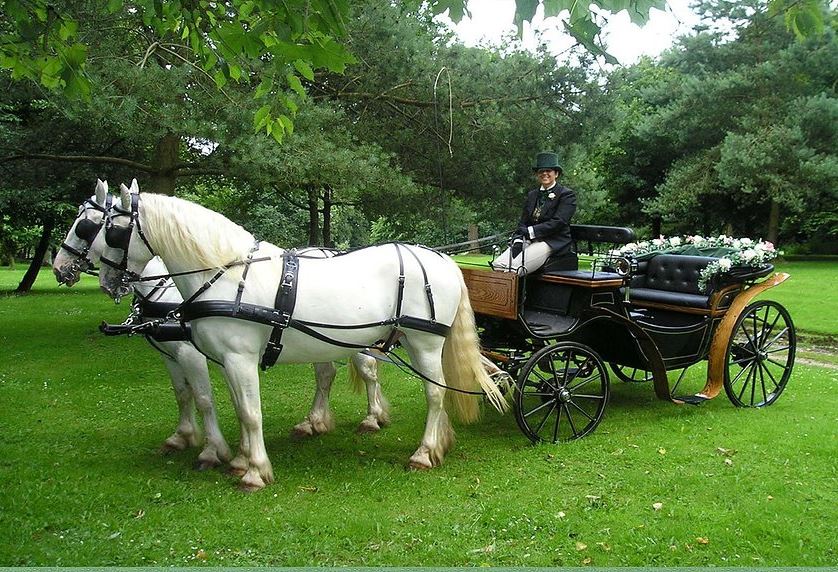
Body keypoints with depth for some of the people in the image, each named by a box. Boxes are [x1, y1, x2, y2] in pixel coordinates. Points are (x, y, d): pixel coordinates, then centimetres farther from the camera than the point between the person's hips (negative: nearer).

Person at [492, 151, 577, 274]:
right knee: (496, 265, -21)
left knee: (513, 269, -29)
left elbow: (558, 222, -10)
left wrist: (530, 231, -17)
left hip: (552, 243, -6)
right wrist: (518, 241, -6)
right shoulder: (532, 195, 22)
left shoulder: (567, 194, 2)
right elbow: (523, 222, 14)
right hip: (529, 241, 6)